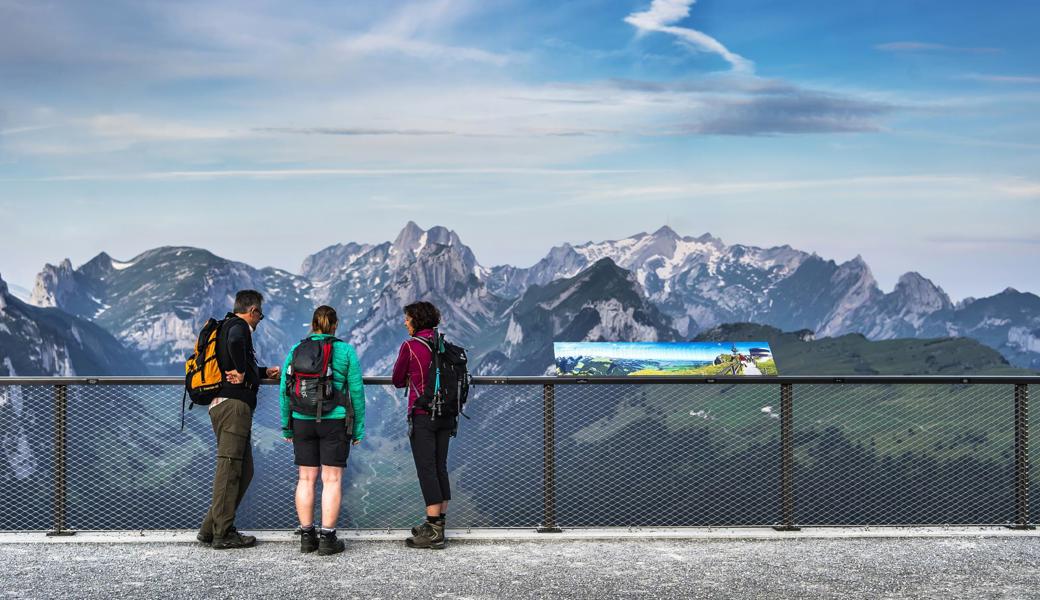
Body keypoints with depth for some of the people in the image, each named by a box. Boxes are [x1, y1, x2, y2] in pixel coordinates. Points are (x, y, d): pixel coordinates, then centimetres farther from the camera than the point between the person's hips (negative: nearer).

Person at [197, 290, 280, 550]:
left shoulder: (228, 325, 24)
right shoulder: (239, 326, -7)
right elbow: (235, 343, -32)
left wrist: (264, 372, 43)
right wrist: (242, 371, -18)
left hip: (223, 404, 10)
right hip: (233, 404, -10)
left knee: (244, 469, 12)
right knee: (229, 468, -7)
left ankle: (210, 529, 14)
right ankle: (222, 533, -4)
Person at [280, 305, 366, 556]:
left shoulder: (295, 350, 2)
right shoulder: (346, 351, -3)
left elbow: (285, 390, 3)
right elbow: (356, 391, -4)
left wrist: (286, 427, 11)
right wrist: (359, 428, 3)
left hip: (302, 422, 3)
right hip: (335, 422, -2)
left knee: (306, 478, 9)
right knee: (332, 479, 1)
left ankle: (307, 536, 12)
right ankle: (328, 538, 0)